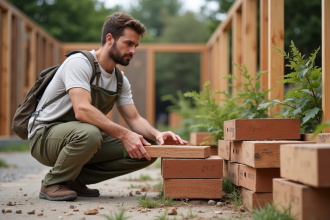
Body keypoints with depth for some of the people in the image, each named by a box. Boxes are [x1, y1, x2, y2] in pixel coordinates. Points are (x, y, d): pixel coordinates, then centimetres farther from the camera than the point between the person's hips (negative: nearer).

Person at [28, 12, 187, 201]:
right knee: (89, 133, -41)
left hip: (81, 136, 8)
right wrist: (124, 134, -38)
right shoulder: (79, 63, -20)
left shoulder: (120, 79, 6)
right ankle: (53, 183, -12)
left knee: (148, 151, -8)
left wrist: (157, 134, -17)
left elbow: (134, 119, 4)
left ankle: (77, 178, 2)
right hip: (45, 136, -7)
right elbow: (82, 110, -33)